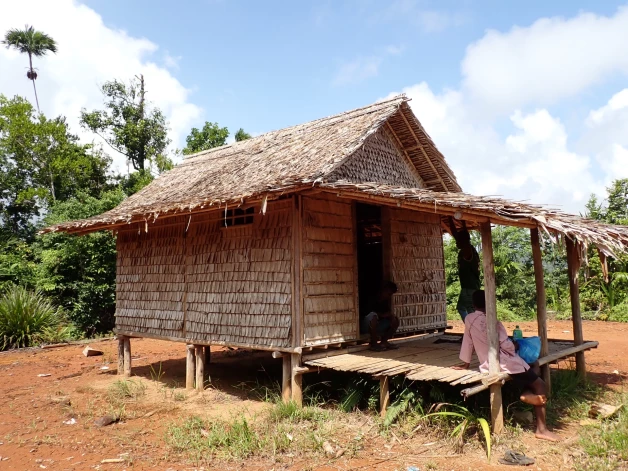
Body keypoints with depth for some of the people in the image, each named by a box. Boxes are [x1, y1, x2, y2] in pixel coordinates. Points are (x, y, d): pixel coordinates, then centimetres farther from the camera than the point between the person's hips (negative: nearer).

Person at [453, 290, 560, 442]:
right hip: (505, 364, -7)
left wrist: (466, 363, 22)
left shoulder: (469, 319, 3)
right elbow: (507, 346, -13)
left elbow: (467, 342, 12)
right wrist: (515, 346, 10)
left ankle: (527, 394, -7)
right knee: (540, 386, 2)